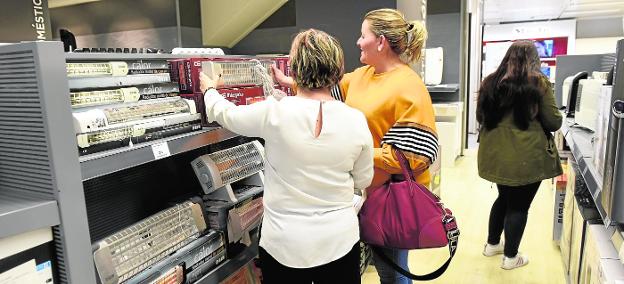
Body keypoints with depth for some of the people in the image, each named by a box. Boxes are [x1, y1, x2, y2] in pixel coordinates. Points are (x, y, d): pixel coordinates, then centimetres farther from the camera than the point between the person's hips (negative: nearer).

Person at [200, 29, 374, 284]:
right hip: (341, 242, 2)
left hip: (285, 246, -1)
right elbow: (363, 181, 2)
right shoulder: (356, 120, -12)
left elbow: (226, 114, 3)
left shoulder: (274, 113, -18)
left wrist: (209, 89, 22)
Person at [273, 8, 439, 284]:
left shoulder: (409, 88, -21)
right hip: (365, 188, 8)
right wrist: (288, 82, 19)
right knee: (380, 259, 24)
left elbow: (414, 154, -24)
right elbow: (328, 91, 19)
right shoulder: (361, 75, 4)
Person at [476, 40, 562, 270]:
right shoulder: (538, 83, -8)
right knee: (519, 205, 9)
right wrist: (535, 120, 16)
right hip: (526, 156, -5)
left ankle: (492, 244, 35)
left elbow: (480, 116, 14)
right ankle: (510, 257, 22)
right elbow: (554, 122, -4)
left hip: (496, 153, 5)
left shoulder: (490, 82, 4)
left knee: (504, 197, 24)